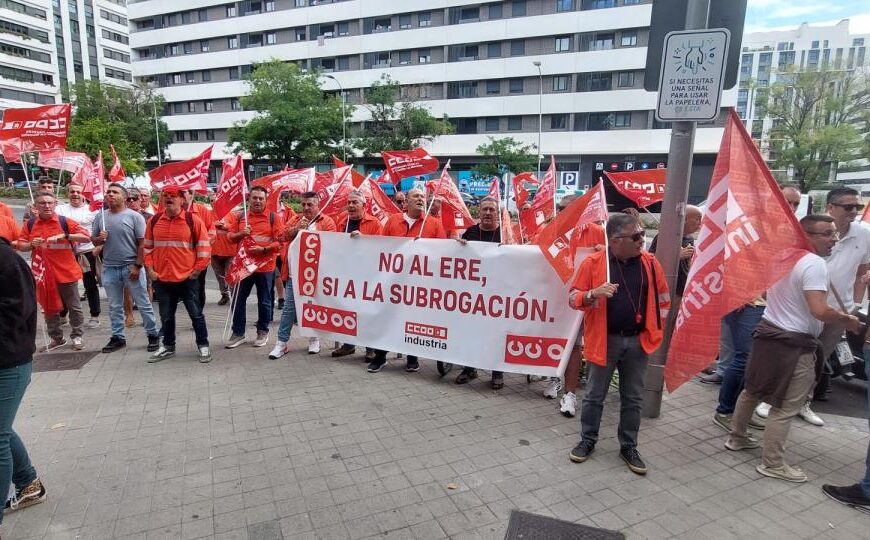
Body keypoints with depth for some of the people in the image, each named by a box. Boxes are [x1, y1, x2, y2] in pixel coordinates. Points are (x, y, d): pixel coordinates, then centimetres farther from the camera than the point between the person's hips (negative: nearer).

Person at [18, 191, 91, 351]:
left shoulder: (65, 222, -6)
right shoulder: (29, 224, 4)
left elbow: (87, 237, -12)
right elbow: (21, 246, 8)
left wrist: (64, 236, -23)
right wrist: (31, 244, -14)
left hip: (66, 272, -4)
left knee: (74, 307, 5)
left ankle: (77, 337, 18)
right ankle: (56, 338, 27)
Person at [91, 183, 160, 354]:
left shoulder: (134, 216, -6)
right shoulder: (100, 217, 7)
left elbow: (141, 243, -9)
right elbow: (94, 240, 15)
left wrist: (137, 266, -13)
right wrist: (100, 238, -9)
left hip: (131, 267, -4)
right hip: (109, 268, 5)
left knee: (143, 304, 2)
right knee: (114, 306, 14)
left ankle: (153, 335, 12)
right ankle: (118, 337, 25)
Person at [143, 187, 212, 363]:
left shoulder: (193, 220, -6)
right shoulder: (154, 221, 5)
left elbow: (204, 248, -6)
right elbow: (147, 247, 14)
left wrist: (196, 271, -8)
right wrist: (149, 269, 4)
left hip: (187, 278, -3)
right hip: (161, 279, 4)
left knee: (195, 313, 6)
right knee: (166, 315, 15)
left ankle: (203, 345, 18)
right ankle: (168, 346, 30)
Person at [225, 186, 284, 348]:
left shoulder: (273, 217, -4)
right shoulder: (241, 216, 8)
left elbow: (281, 241, -9)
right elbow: (230, 237, 11)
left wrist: (263, 249, -21)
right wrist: (241, 233, -10)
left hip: (265, 266, -3)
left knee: (264, 301, 7)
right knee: (239, 299, 8)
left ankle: (263, 332, 22)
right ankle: (238, 333, 20)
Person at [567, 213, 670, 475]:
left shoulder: (650, 263, 0)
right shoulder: (592, 262, -10)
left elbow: (663, 298, 13)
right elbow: (573, 298, -6)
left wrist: (656, 328, 7)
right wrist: (593, 294, -26)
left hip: (638, 341, 3)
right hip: (605, 340, -2)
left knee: (633, 398, 13)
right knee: (594, 395, 10)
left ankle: (629, 446, 29)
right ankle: (588, 440, 28)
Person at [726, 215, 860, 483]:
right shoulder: (815, 264, -19)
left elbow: (766, 292, 23)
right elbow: (819, 311, -26)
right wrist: (848, 321, -10)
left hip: (768, 332, 9)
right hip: (794, 343, -9)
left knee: (752, 390, 21)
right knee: (786, 407, 2)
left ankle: (736, 437, 36)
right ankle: (772, 463, 12)